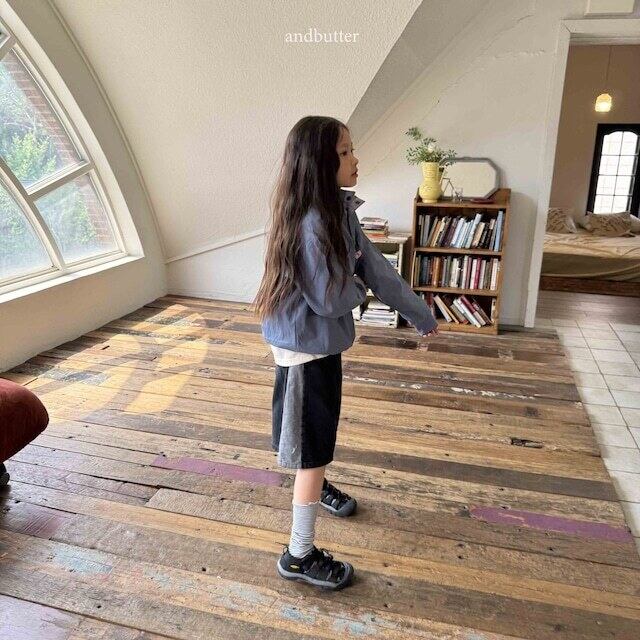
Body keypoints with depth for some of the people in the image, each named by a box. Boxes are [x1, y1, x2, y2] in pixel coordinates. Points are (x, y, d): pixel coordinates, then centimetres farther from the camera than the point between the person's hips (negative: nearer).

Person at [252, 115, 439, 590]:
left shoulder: (338, 210, 3)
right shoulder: (311, 222, -26)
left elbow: (377, 266, 7)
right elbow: (330, 298, -25)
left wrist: (421, 314, 12)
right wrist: (358, 284, -2)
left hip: (322, 343, 9)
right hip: (307, 349, -9)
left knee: (322, 434, 30)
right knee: (313, 449, 2)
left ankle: (318, 485, 57)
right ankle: (300, 557, 19)